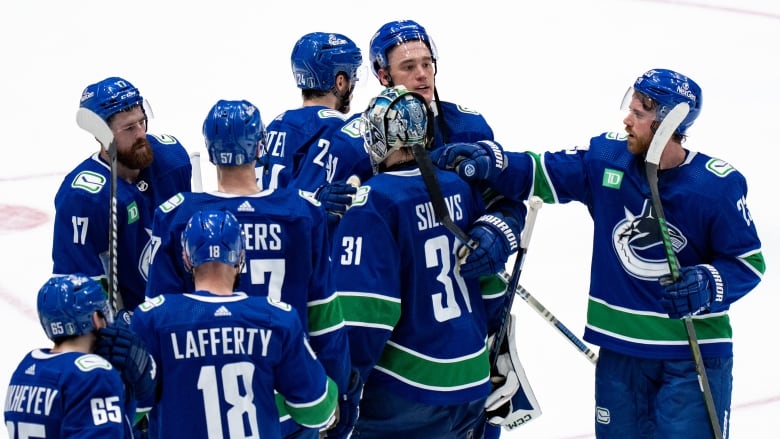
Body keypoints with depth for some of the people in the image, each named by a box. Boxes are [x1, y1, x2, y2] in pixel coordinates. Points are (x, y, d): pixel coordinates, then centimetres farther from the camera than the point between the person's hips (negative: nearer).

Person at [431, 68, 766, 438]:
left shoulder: (718, 184, -13)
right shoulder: (606, 158, -3)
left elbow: (748, 262, -6)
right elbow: (540, 173, 0)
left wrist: (709, 284, -24)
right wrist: (489, 163, -17)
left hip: (694, 352, -4)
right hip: (620, 346, 4)